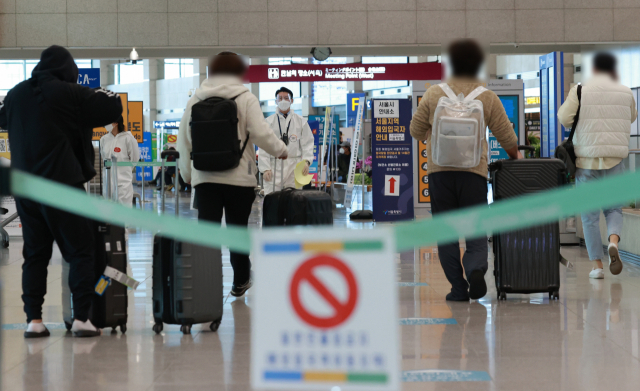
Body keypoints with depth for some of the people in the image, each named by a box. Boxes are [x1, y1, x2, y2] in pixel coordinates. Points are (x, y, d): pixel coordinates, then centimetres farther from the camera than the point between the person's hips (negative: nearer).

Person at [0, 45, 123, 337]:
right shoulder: (69, 93, -7)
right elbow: (114, 107, -6)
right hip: (62, 184, -5)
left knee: (35, 253, 11)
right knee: (80, 250, 1)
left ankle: (33, 319, 7)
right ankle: (81, 317, -5)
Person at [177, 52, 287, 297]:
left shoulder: (195, 100, 10)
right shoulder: (245, 98, -1)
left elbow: (183, 139, 12)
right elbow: (260, 133, -10)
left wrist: (187, 173, 22)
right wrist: (280, 150, 8)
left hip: (204, 177, 2)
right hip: (238, 176, -2)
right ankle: (240, 281, 26)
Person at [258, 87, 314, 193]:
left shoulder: (300, 121, 9)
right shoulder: (269, 122, 6)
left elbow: (307, 144, 6)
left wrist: (306, 161, -11)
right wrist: (265, 168, -8)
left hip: (294, 168, 1)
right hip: (274, 167, -1)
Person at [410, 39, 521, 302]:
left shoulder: (433, 94, 6)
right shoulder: (487, 97, 5)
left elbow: (416, 131, 14)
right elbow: (506, 135, 10)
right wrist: (514, 155, 30)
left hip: (439, 170, 0)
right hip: (474, 171, 0)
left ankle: (458, 288, 3)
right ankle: (476, 268, -23)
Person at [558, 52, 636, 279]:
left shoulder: (580, 91, -4)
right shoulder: (625, 92, 4)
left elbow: (564, 118, -10)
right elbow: (632, 118, 21)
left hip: (587, 160, -1)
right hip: (615, 159, 1)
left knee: (589, 215, 6)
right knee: (613, 208, 15)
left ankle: (597, 265, 5)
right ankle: (614, 242, -15)